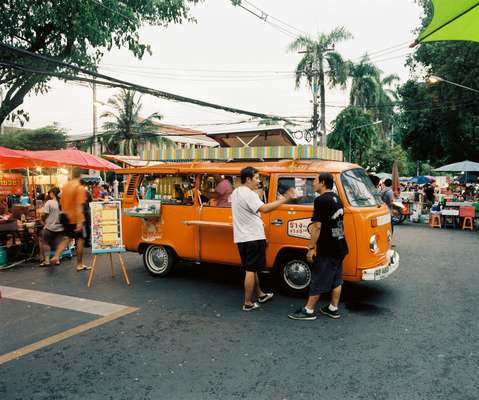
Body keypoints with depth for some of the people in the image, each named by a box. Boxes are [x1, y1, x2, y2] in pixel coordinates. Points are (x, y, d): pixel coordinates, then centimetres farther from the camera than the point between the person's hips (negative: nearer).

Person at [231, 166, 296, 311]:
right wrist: (285, 199, -27)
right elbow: (264, 209, -29)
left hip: (242, 238, 10)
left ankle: (260, 295, 32)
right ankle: (248, 303, 3)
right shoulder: (248, 194, -18)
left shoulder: (236, 192, 12)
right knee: (251, 270, -3)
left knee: (251, 268, 18)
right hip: (252, 238, -10)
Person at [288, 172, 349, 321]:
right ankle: (333, 309, 23)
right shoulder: (337, 199, 12)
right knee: (336, 279, 14)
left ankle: (309, 310, 8)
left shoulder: (321, 200, -17)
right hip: (340, 247, 9)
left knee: (318, 280, -1)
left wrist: (311, 247, -17)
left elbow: (317, 226, -21)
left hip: (326, 249, -9)